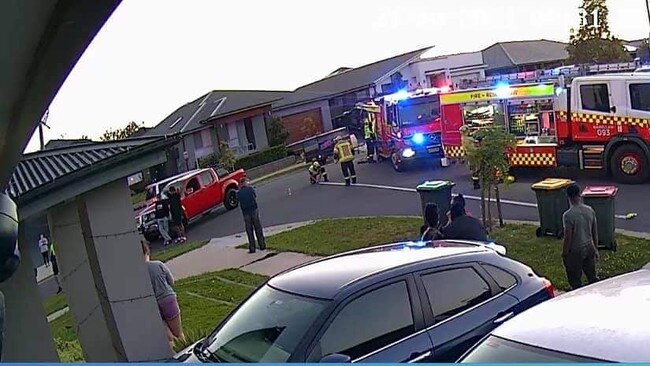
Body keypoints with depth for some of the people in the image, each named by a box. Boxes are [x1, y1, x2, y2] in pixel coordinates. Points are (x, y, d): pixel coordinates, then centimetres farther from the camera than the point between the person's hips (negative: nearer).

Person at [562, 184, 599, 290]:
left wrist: (564, 254, -7)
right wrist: (596, 249, 18)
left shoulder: (568, 215, -22)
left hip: (575, 252, -6)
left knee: (575, 281, 9)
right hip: (589, 248, 6)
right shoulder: (590, 210, -3)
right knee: (592, 277, 20)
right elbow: (595, 232, 6)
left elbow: (568, 237, -19)